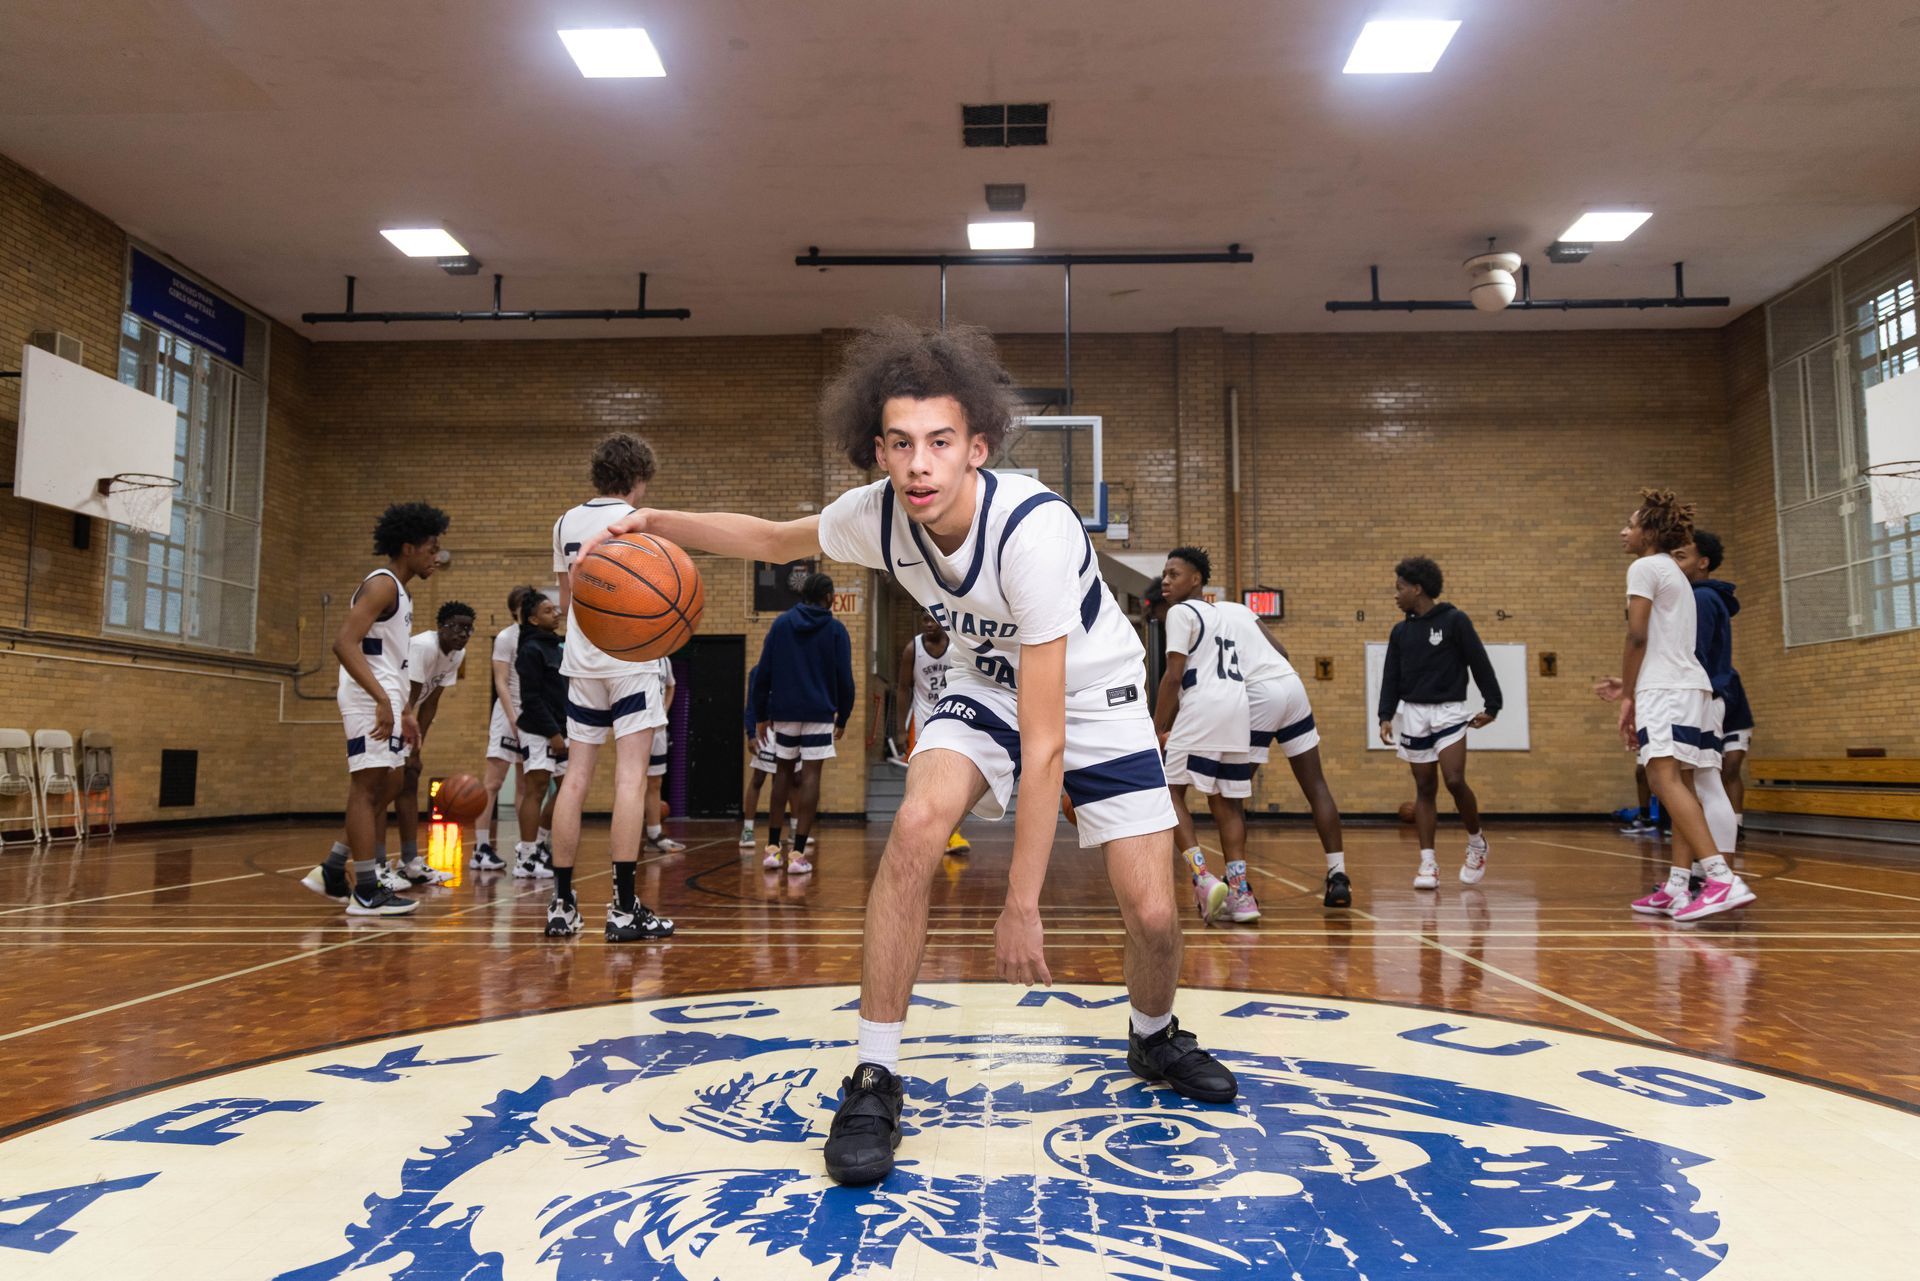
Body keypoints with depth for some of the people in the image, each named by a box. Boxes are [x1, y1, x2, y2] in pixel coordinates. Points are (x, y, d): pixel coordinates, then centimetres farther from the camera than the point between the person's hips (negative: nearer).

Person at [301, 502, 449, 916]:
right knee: (368, 787, -7)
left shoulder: (398, 591, 19)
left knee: (380, 789, 15)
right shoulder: (381, 585, -11)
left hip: (384, 698, 10)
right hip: (370, 698, -10)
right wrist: (382, 699, -27)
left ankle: (332, 874, 23)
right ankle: (366, 893, -3)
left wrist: (405, 711, 21)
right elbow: (344, 643, -22)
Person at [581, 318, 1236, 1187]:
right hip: (989, 683, 3)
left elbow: (1045, 743, -36)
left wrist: (1021, 904, -33)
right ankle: (873, 1081, -11)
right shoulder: (877, 514, -21)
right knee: (916, 827, -25)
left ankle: (1155, 1039, 28)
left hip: (1094, 695, -3)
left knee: (1152, 913, -8)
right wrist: (658, 523, -10)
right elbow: (773, 539, 4)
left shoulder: (1034, 530, -37)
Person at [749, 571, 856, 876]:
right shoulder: (835, 630, 1)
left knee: (783, 773, 14)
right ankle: (797, 853, -7)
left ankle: (774, 848, 13)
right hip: (820, 713, -3)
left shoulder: (781, 624, 6)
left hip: (783, 712, 3)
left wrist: (761, 715, 9)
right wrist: (843, 717, 8)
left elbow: (763, 673, 4)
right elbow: (844, 679, -2)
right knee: (810, 776, -2)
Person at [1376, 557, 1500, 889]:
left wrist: (1492, 706, -4)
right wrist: (1386, 716, -1)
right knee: (1424, 789, 4)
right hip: (1413, 714, 4)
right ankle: (1428, 862, 6)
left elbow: (1480, 664, -2)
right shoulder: (1401, 631, 10)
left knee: (1455, 780, -16)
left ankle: (1477, 843, 9)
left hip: (1449, 711, -4)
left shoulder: (1454, 621, -4)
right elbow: (1391, 677, 9)